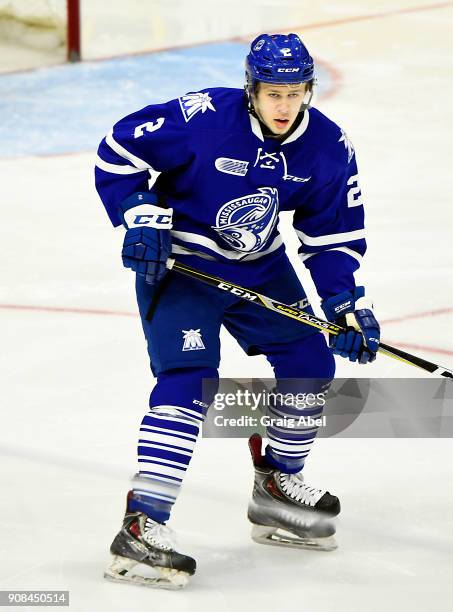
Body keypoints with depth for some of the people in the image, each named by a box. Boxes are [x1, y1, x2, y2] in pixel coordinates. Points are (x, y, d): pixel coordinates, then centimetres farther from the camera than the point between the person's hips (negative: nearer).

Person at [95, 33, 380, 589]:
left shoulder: (329, 148, -9)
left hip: (260, 269, 6)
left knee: (310, 363, 7)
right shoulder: (203, 118, -25)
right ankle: (140, 529, -23)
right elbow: (117, 153, -15)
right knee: (188, 378, -20)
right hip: (177, 264, -6)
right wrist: (141, 218, -22)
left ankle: (277, 486, 29)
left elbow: (334, 235, 0)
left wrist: (347, 305, -11)